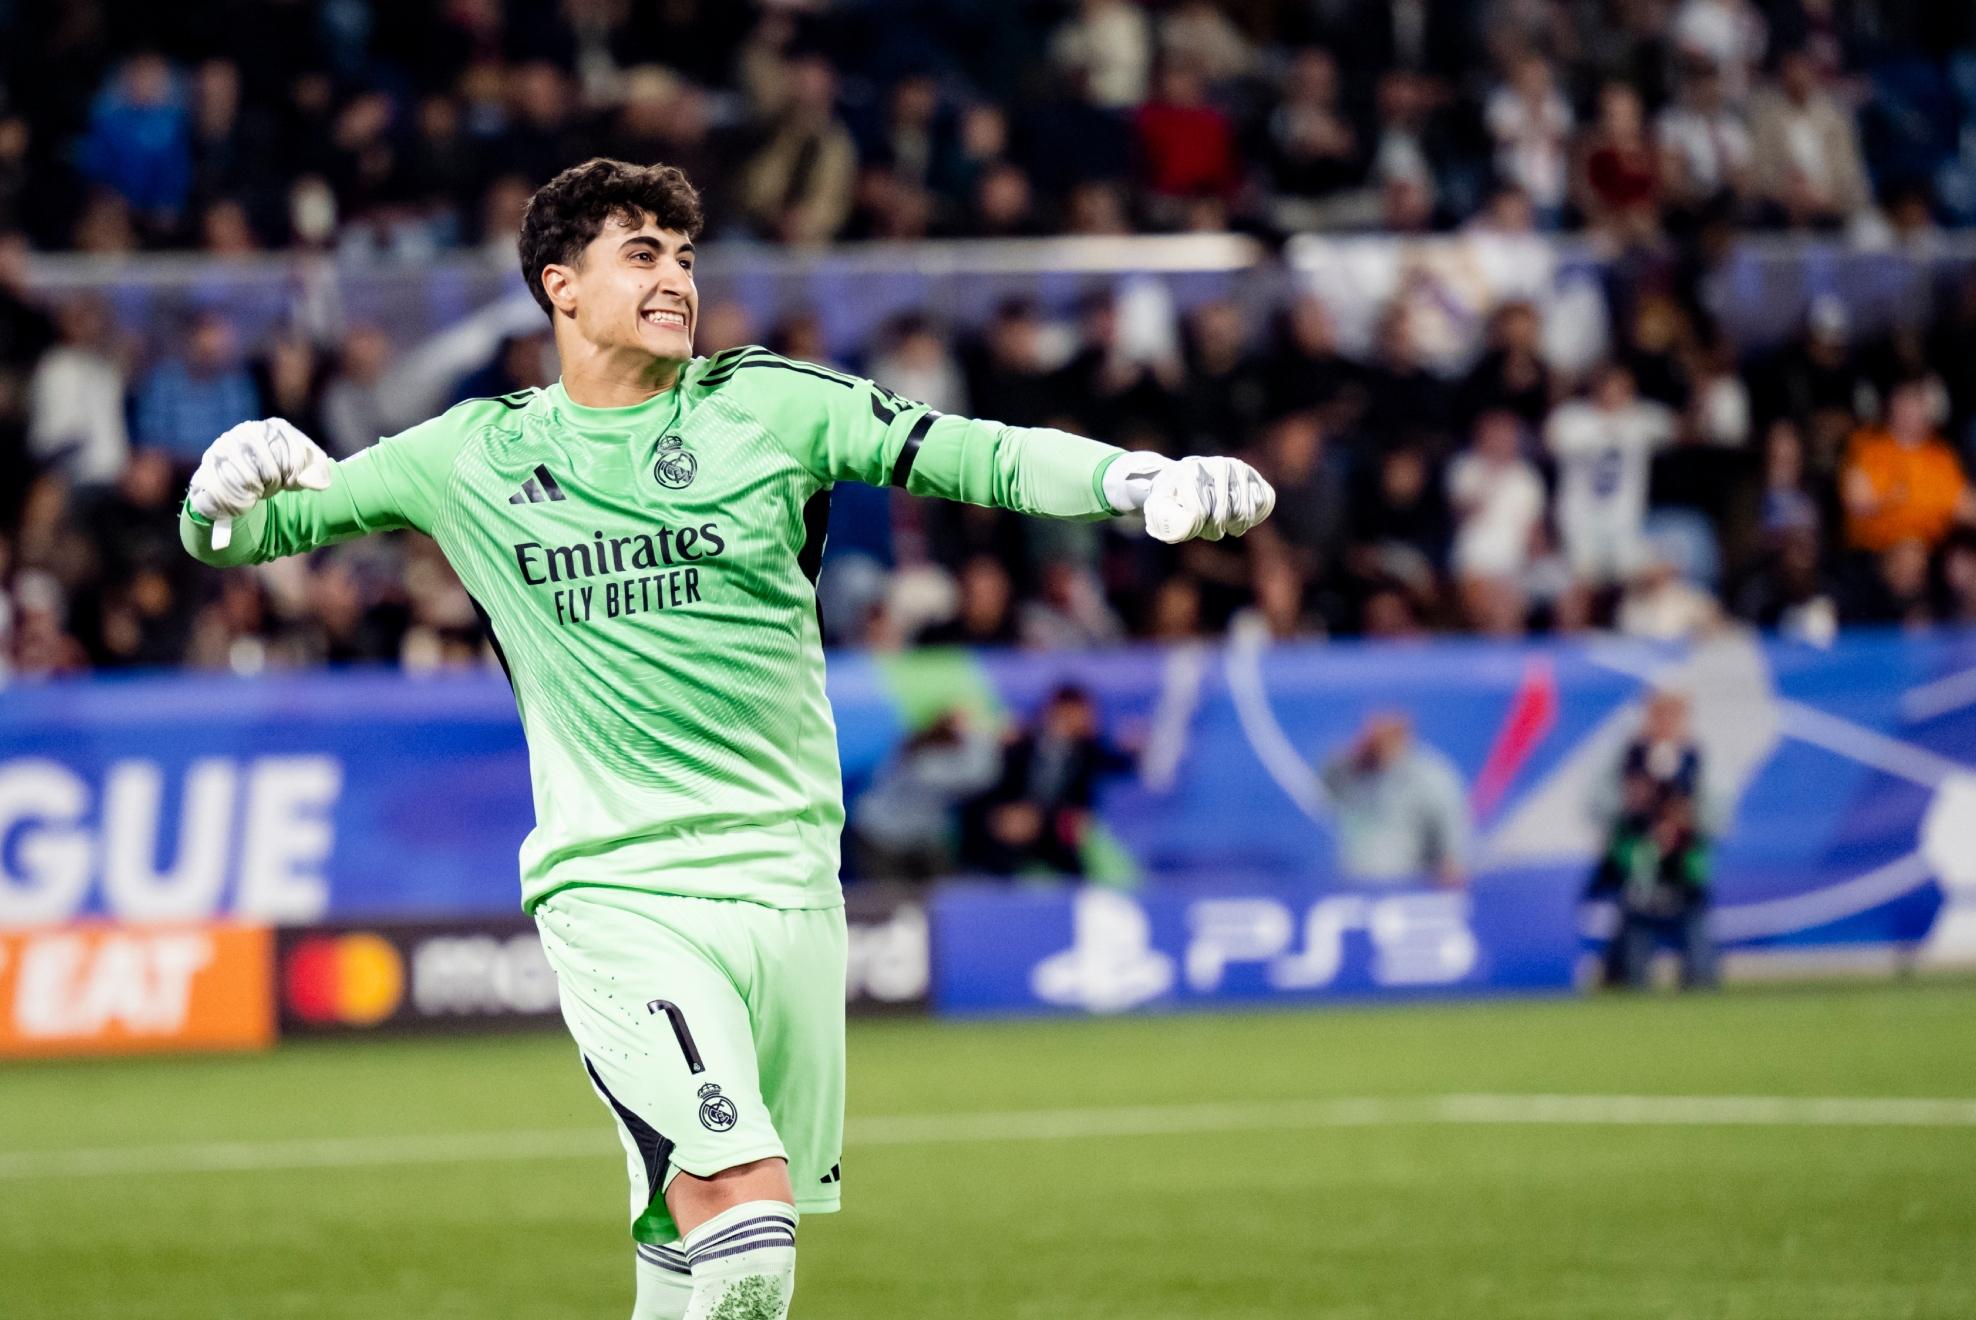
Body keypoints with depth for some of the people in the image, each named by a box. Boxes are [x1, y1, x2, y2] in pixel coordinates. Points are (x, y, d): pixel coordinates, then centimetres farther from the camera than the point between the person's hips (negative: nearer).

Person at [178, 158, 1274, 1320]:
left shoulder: (769, 407, 5)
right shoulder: (473, 456, 5)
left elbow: (976, 455, -4)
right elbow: (235, 533, 13)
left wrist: (1145, 480, -20)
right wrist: (229, 492, -11)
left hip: (788, 884, 3)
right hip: (617, 899, -2)